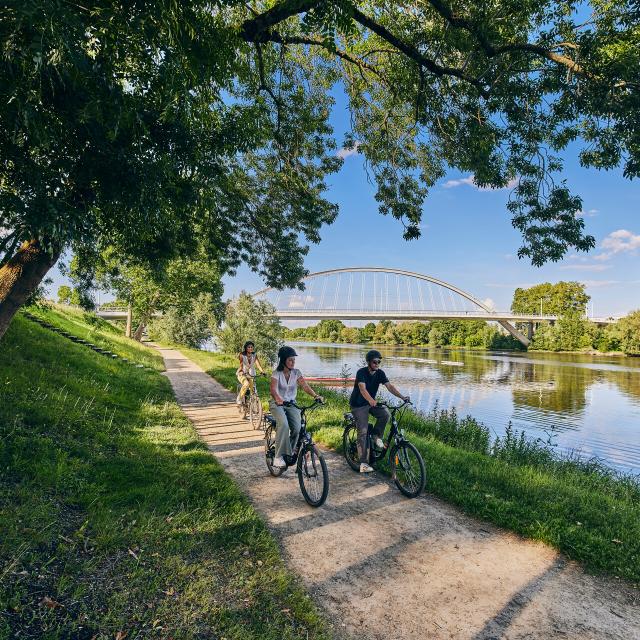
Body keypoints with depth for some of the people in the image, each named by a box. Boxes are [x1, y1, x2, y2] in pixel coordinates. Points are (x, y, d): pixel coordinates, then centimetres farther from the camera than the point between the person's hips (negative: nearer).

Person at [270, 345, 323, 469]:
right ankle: (278, 456, -21)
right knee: (283, 425, -30)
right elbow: (273, 390, -26)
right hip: (277, 404, -3)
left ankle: (289, 453, 7)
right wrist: (278, 399, -48)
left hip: (291, 404, 3)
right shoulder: (277, 373, -12)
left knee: (297, 428, -17)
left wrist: (315, 395, -33)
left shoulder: (296, 372, -2)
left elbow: (305, 386, -14)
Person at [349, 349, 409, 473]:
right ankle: (363, 463, -6)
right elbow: (362, 389, -37)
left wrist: (402, 397, -31)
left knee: (385, 414, -24)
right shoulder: (361, 372, -22)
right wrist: (371, 400, -55)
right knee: (363, 432, -11)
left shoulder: (380, 373, -5)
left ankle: (377, 436, 1)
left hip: (371, 403, 5)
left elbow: (389, 386, -15)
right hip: (358, 405, -5)